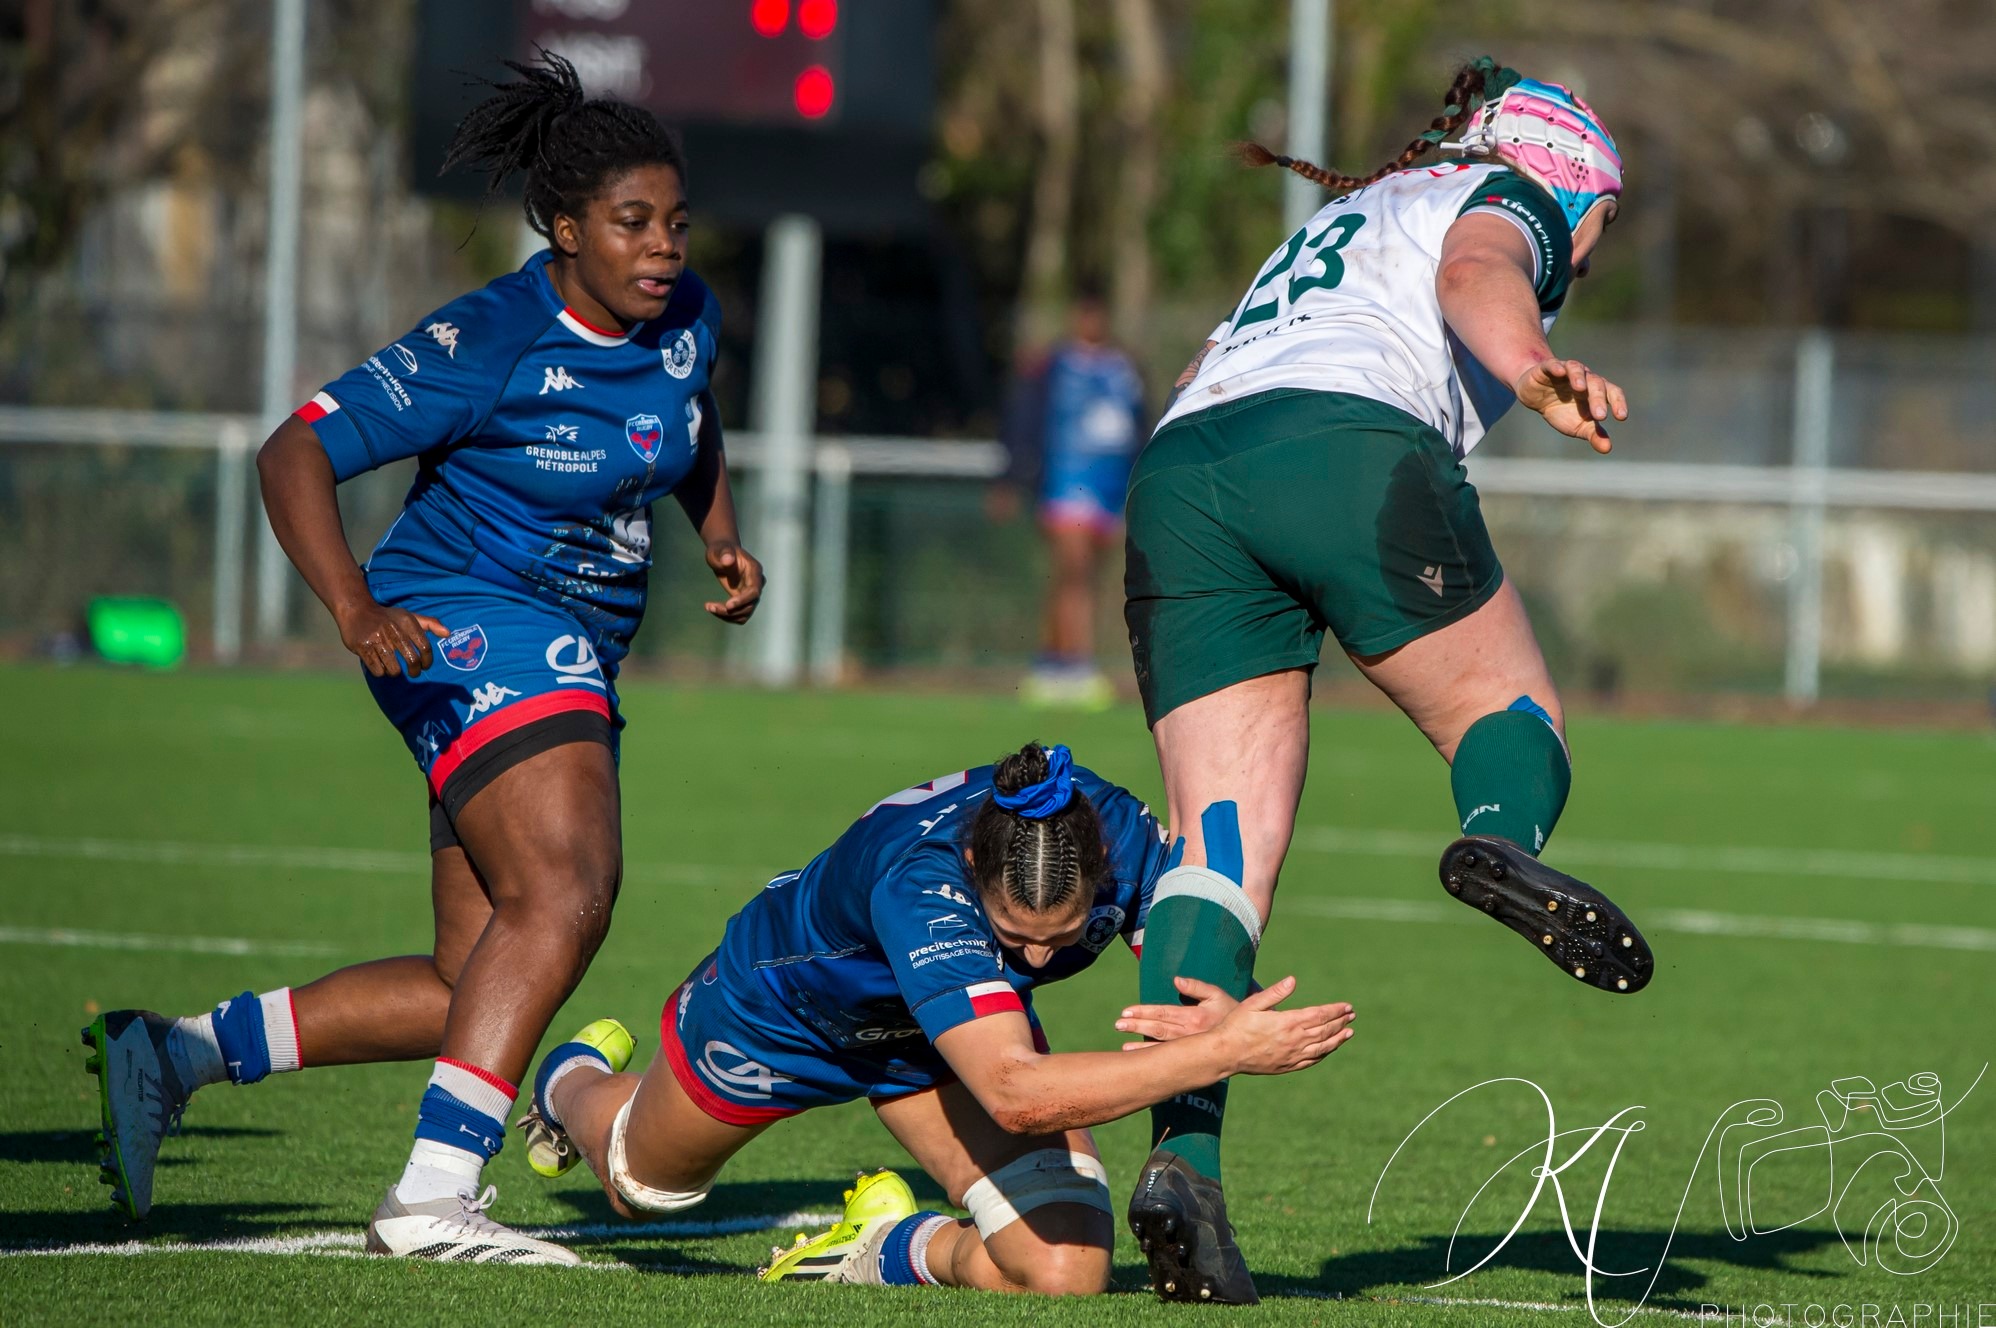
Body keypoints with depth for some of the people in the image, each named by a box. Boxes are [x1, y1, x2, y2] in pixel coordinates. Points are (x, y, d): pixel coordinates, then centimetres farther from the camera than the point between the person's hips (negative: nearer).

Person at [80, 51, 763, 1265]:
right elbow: (297, 452, -18)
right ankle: (431, 1199, -31)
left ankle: (175, 1054, 10)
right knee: (567, 893, -28)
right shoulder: (486, 344, -16)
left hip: (572, 661, 8)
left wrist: (724, 537, 10)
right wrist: (358, 610, -32)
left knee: (471, 991, 3)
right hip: (470, 628, -8)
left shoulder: (682, 319, 4)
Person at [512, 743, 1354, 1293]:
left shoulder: (1120, 835, -34)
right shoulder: (922, 882, -49)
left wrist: (1219, 1017, -50)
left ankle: (898, 1245, 14)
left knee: (1064, 1275, -19)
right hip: (777, 1009, -3)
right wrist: (1225, 1052, -63)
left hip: (953, 1038, 3)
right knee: (639, 1190, 27)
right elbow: (1016, 1094, -59)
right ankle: (574, 1081, 64)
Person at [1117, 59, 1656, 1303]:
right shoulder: (1503, 207, 19)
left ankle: (1183, 1152, -21)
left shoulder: (1343, 221, 40)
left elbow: (1215, 374, 38)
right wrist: (1541, 377, -24)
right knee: (1513, 718, 10)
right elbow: (1474, 279, -6)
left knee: (1223, 851, -3)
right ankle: (1503, 840, -27)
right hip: (1350, 444, -6)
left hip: (1176, 469, 6)